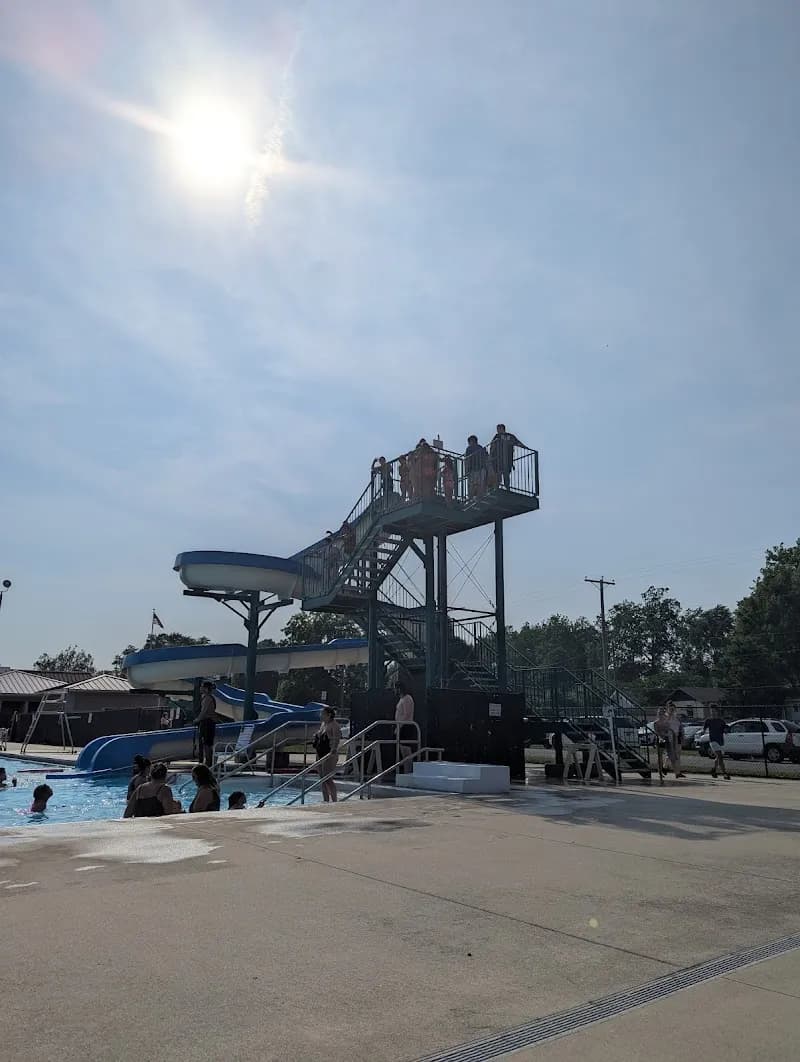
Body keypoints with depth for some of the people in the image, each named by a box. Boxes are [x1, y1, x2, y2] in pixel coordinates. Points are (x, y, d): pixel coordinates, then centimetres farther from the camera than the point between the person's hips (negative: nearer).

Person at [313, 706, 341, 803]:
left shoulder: (334, 724, -12)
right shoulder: (322, 724, 14)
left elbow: (337, 738, -25)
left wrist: (334, 750, -39)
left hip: (329, 755, -9)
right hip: (320, 754, 9)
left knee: (327, 779, -11)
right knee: (322, 779, 11)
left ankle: (334, 801, -4)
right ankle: (326, 800, 18)